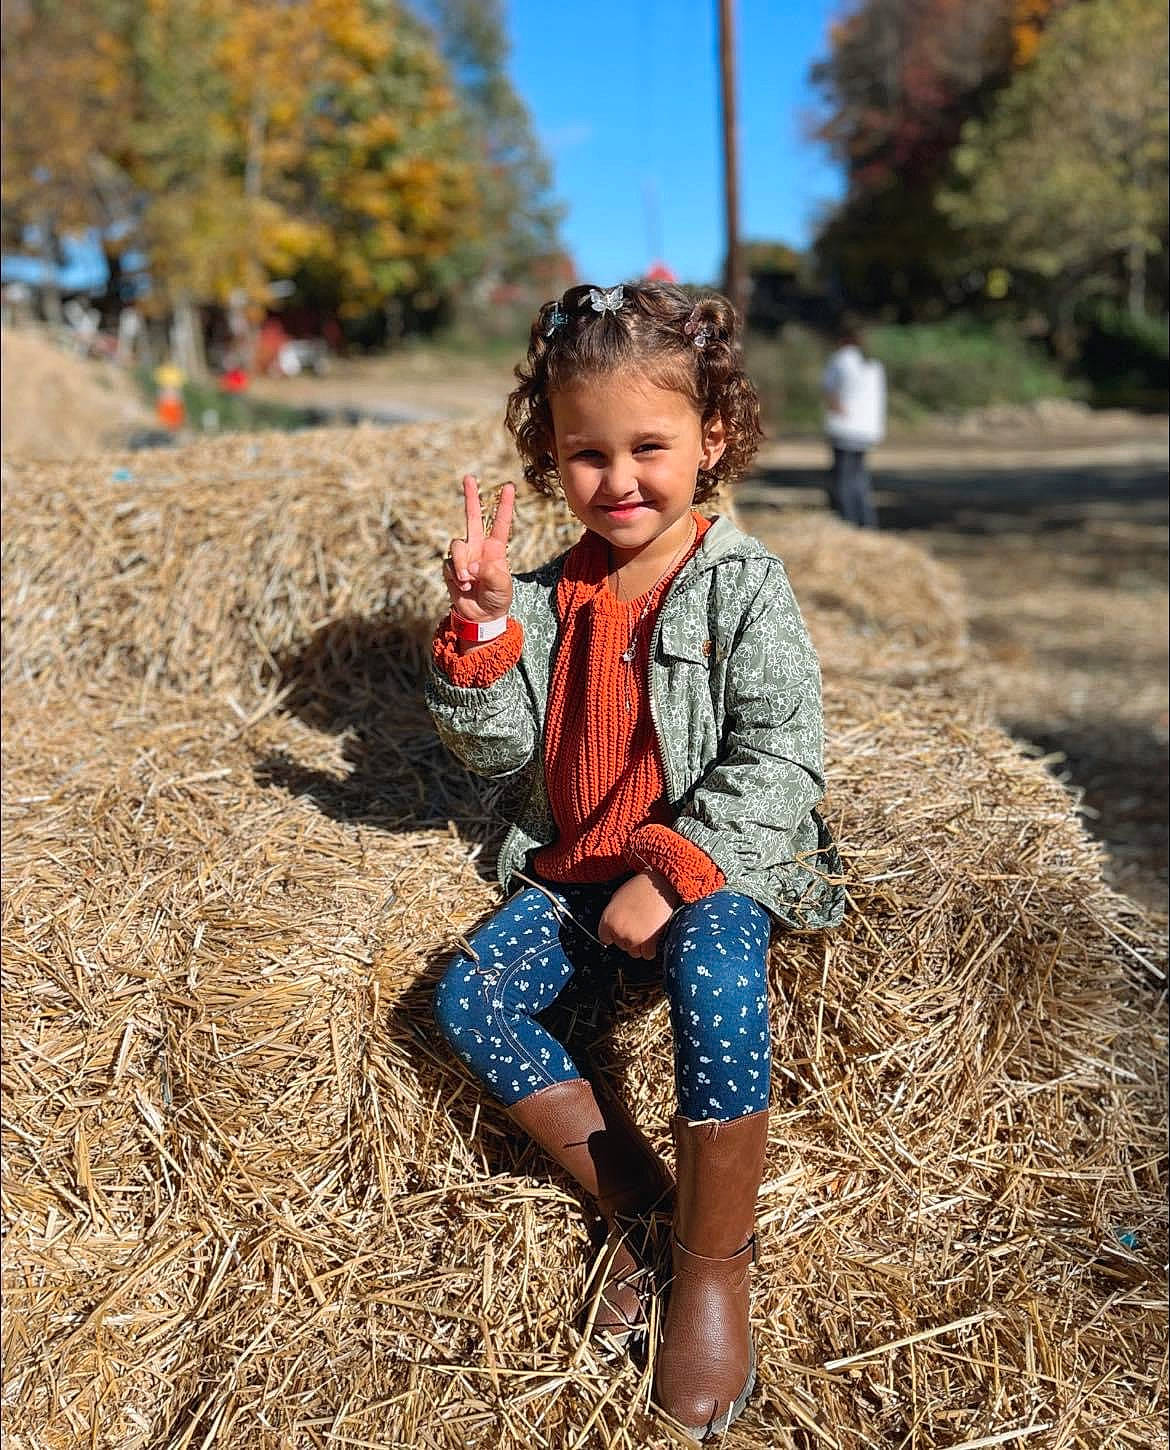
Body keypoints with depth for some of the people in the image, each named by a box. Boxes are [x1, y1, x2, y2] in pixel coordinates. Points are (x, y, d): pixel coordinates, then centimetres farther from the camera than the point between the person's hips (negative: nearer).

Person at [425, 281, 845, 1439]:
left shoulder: (742, 585, -8)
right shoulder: (552, 596, 5)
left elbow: (780, 759, -14)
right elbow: (494, 748, 2)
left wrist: (673, 871, -23)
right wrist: (483, 621, -13)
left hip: (714, 866, -5)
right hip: (575, 868, 5)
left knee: (717, 980, -34)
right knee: (468, 1000, -12)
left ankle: (715, 1263, -13)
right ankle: (634, 1200, -1)